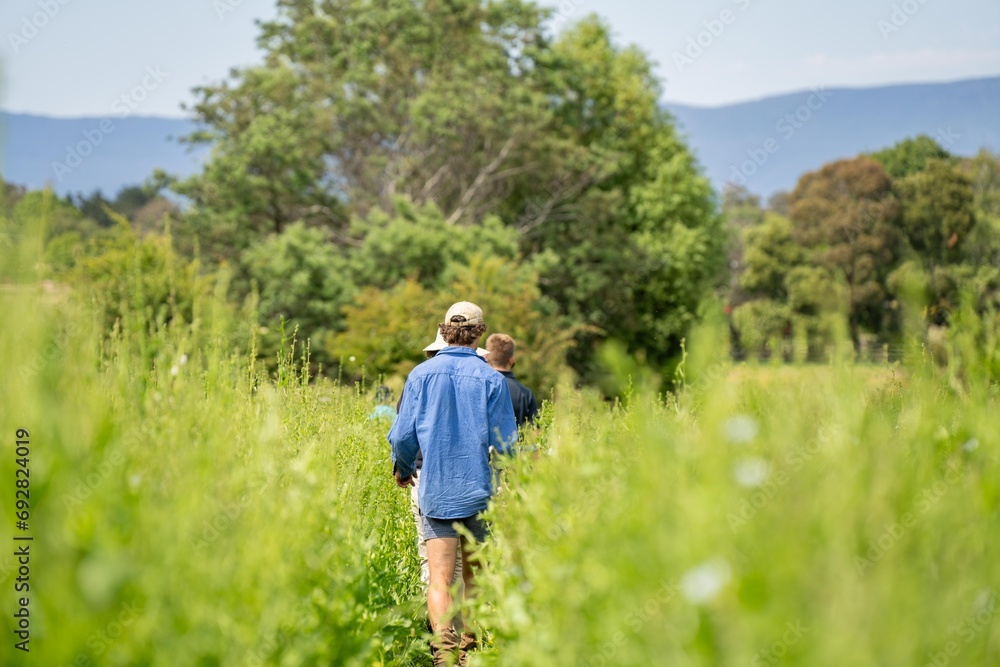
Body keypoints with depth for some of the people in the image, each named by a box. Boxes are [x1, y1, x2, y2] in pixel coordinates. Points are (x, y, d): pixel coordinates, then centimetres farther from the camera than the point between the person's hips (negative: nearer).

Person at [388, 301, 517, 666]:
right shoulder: (491, 379, -5)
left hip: (435, 491, 0)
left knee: (439, 577, -5)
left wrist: (402, 469, 21)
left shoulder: (421, 374, -2)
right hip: (478, 491, 0)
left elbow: (403, 435, 0)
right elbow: (505, 444, -4)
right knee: (474, 574, 17)